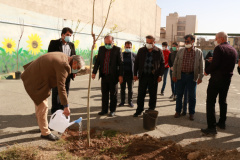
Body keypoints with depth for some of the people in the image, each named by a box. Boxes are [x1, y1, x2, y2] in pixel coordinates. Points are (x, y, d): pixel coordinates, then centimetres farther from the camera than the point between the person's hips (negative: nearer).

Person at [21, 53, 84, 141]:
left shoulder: (63, 57, 4)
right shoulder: (63, 65, -26)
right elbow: (61, 87, -29)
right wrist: (66, 106, -26)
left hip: (35, 77, 11)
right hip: (35, 82, -11)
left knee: (40, 103, 22)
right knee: (42, 107, -4)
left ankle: (42, 125, 40)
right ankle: (45, 133, 11)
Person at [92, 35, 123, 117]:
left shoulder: (117, 49, -3)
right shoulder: (101, 49, 9)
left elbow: (120, 63, -6)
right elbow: (97, 61, 10)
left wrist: (120, 75, -11)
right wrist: (94, 72, 1)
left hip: (113, 76, -4)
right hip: (104, 75, 4)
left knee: (113, 94, 6)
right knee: (104, 94, 10)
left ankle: (112, 110, 18)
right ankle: (104, 110, 22)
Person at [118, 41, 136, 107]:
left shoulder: (134, 55, 3)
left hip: (130, 75, -1)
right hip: (122, 75, 1)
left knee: (130, 89, 7)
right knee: (122, 89, 7)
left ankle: (130, 101, 20)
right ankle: (122, 101, 19)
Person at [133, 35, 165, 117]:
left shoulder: (159, 51, 1)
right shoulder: (141, 50, 5)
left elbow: (162, 64, 5)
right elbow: (136, 63, 8)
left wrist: (160, 75, -4)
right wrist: (135, 74, 3)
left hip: (153, 77, -1)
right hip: (143, 76, 2)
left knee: (153, 95, 7)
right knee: (140, 94, 7)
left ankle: (151, 110, 22)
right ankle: (139, 110, 20)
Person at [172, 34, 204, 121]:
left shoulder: (199, 52, 2)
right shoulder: (180, 51, 4)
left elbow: (201, 66, 3)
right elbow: (175, 63, 5)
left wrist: (200, 77, -3)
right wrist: (174, 75, 1)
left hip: (192, 76, -1)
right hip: (181, 75, 1)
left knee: (192, 96, 7)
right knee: (179, 94, 8)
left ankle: (191, 113, 21)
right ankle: (178, 111, 23)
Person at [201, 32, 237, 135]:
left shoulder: (219, 48, -13)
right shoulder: (234, 50, 10)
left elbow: (215, 64, -20)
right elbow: (232, 65, 15)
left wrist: (207, 71, -5)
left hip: (216, 79, -8)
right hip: (227, 79, 8)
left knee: (211, 102, -5)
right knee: (223, 101, 20)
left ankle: (211, 127, -7)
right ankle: (222, 123, 30)